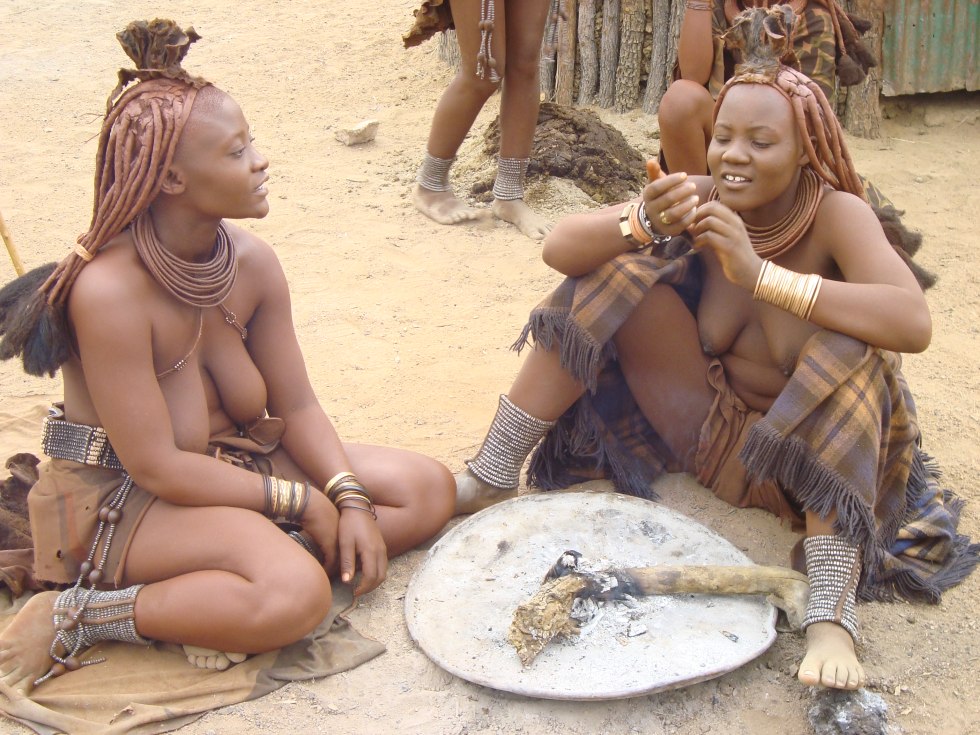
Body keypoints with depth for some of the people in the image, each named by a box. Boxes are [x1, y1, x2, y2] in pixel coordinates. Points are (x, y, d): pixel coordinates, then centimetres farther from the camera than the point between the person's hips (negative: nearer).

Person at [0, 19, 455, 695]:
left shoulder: (252, 263, -5)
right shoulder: (109, 290, -26)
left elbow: (296, 406, 1)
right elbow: (155, 466, -23)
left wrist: (350, 500, -15)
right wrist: (300, 501, -17)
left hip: (231, 465, 8)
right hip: (121, 499, -8)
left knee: (430, 488, -3)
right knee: (297, 593, -33)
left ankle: (223, 588, -10)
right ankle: (75, 617, -14)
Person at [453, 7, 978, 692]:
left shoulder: (838, 215, -20)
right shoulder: (701, 199, -10)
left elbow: (914, 323, -39)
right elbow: (559, 246, -17)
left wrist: (760, 273, -45)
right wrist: (644, 224, -38)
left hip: (813, 452, -3)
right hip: (711, 431, 3)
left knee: (844, 347, -32)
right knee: (615, 272, -13)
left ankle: (832, 609, -37)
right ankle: (492, 479, -7)